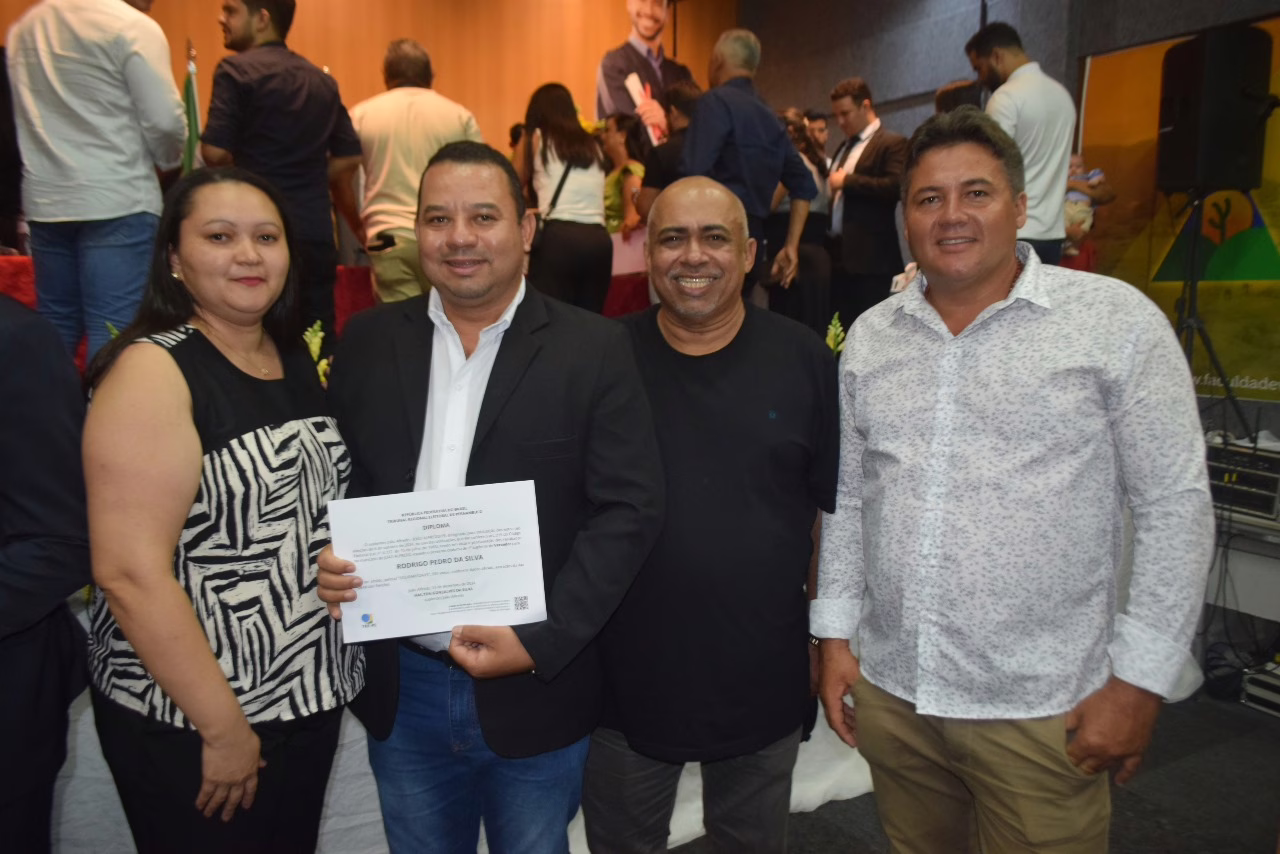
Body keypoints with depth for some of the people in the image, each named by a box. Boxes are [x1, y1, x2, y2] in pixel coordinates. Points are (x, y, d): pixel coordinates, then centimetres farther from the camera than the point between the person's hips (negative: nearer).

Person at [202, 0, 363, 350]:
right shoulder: (322, 80, 13)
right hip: (316, 232, 5)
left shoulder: (236, 71, -5)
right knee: (318, 343, 9)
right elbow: (349, 158, 12)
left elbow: (215, 152, -12)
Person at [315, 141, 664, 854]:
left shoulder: (595, 350, -9)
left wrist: (541, 641, -18)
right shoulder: (368, 341, 2)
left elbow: (630, 509, -12)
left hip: (537, 692, -2)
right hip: (402, 692, 3)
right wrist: (328, 561, -11)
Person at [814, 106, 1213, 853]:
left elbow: (1175, 504, -8)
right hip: (889, 691, 4)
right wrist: (836, 633, 6)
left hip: (1044, 709, -3)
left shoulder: (1117, 321, -8)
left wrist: (1141, 678, -10)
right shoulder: (871, 336, 4)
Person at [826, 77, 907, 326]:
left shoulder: (892, 143, -3)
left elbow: (896, 186, -17)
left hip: (871, 258, -7)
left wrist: (847, 180, -12)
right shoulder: (844, 146, 22)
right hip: (839, 254, 8)